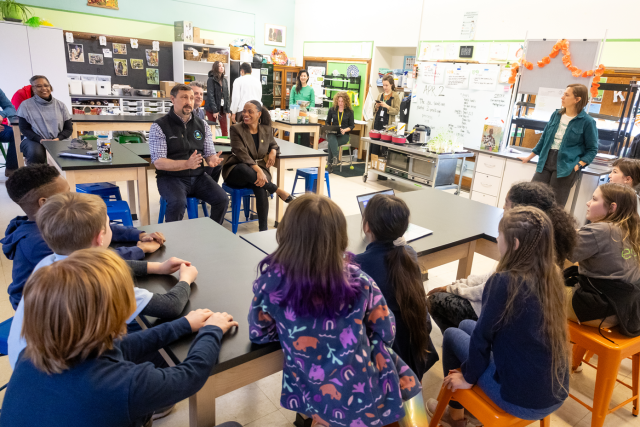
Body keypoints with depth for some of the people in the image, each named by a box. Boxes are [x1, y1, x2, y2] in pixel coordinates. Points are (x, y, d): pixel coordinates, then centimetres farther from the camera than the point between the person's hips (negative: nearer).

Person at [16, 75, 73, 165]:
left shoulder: (60, 105, 11)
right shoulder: (26, 105, 7)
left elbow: (68, 128, 9)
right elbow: (24, 129, 4)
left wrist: (58, 139, -12)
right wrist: (40, 140, -15)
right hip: (34, 140, -1)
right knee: (36, 154, -36)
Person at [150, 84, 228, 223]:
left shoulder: (202, 125, 9)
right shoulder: (159, 126, -6)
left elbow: (210, 153, 10)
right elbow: (158, 163, -13)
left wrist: (212, 160, -17)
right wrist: (186, 164, -30)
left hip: (198, 176, 4)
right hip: (171, 177, -4)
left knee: (222, 199, -18)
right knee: (178, 203, -33)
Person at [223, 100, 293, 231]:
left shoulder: (266, 130, 8)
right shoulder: (237, 129, -4)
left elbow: (274, 144, 26)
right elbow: (241, 153, -17)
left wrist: (273, 152, -1)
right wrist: (257, 169, -33)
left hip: (259, 169, 2)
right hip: (236, 171, -2)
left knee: (261, 187, -34)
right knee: (243, 168, -40)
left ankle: (263, 229, -27)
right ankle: (278, 191, -25)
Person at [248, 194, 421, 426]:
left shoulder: (271, 281, -19)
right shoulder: (359, 281, -17)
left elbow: (259, 334, -3)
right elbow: (385, 333, -3)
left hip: (314, 398, 2)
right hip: (365, 394, -1)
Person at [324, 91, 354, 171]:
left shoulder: (350, 112, 5)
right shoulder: (332, 110, 10)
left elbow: (351, 126, 5)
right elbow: (327, 122, 18)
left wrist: (345, 130, -15)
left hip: (344, 135, -1)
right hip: (332, 133, 1)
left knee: (331, 144, -32)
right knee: (331, 139, -38)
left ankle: (330, 163, -29)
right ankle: (335, 158, -51)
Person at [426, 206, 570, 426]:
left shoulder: (504, 282, -24)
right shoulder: (552, 275, -4)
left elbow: (482, 335, -13)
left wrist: (468, 376, 3)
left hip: (522, 400, -6)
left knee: (452, 335, 13)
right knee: (466, 325, 19)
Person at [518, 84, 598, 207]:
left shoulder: (587, 122, -5)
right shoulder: (556, 115, 11)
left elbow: (592, 149, 0)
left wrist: (578, 165, -14)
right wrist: (529, 157, 22)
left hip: (566, 166, -5)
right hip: (546, 161, 5)